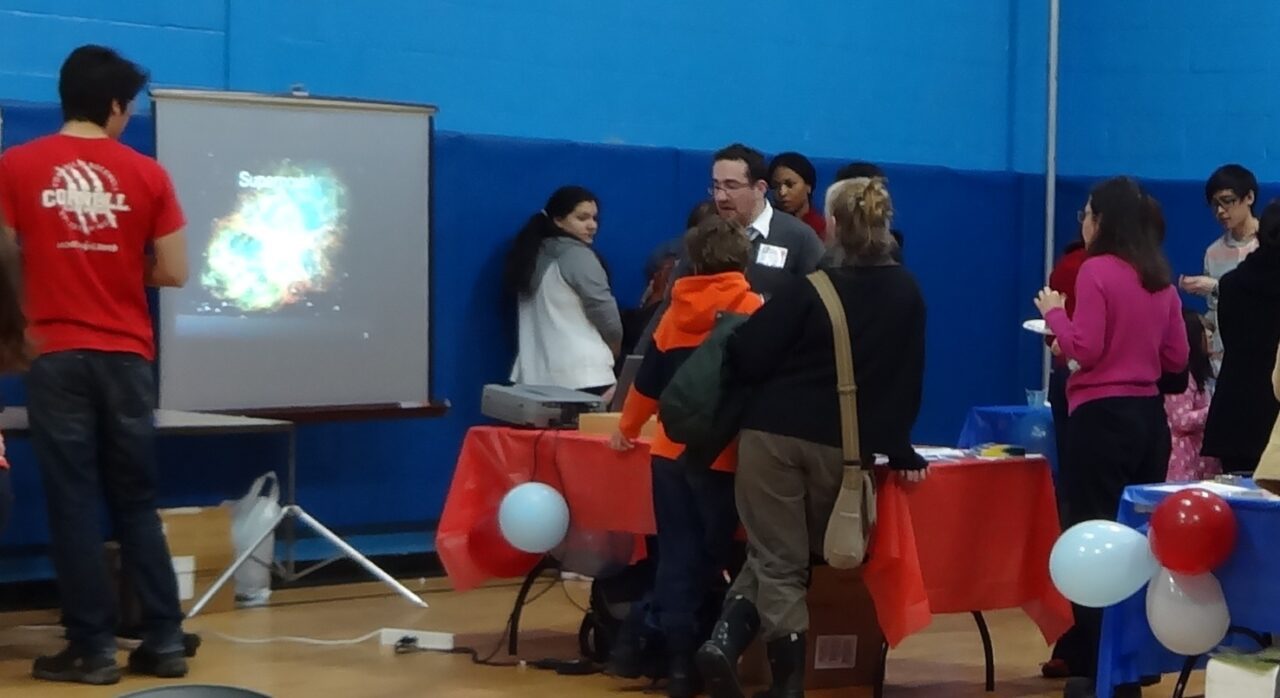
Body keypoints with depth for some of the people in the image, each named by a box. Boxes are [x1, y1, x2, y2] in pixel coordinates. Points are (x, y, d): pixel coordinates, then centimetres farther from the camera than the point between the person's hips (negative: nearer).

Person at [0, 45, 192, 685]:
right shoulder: (147, 174, 0)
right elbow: (173, 273, 2)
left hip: (55, 355, -1)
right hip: (126, 356, 1)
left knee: (72, 503, 4)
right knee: (137, 503, 11)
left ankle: (92, 648, 4)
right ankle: (164, 640, 11)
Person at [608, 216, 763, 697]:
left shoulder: (676, 312, 9)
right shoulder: (754, 309, -4)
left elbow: (648, 379, 16)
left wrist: (628, 429, 30)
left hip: (671, 450, 4)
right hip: (724, 455, -3)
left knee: (677, 556, 6)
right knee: (713, 557, 4)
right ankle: (702, 654, 0)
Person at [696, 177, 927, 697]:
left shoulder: (812, 285, -8)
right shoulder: (907, 293, 4)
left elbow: (748, 355, -12)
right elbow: (908, 379, 9)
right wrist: (895, 448, 16)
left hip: (774, 432, -3)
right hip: (844, 444, 3)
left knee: (776, 558, 2)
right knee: (802, 555, 16)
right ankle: (731, 638, 3)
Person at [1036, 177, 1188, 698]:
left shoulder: (1095, 271, -10)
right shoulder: (1161, 279, 10)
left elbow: (1084, 349, -14)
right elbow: (1177, 358, 13)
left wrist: (1053, 312, 1)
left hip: (1103, 416, -7)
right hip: (1149, 416, 7)